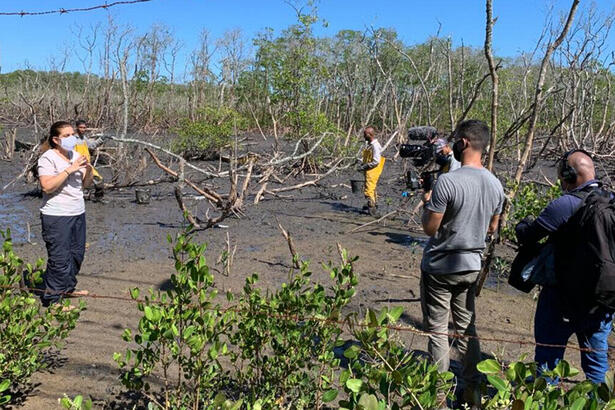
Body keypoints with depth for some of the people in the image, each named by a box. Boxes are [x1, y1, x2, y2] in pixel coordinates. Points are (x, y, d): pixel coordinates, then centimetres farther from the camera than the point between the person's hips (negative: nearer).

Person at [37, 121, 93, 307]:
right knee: (60, 259, -6)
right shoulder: (48, 158, -10)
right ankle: (51, 299, 6)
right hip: (56, 216, -7)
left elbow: (86, 183, 14)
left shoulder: (76, 155, 11)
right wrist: (70, 169, -22)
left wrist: (88, 169, -6)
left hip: (78, 213, 7)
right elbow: (47, 187, -21)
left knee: (77, 254, 15)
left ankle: (68, 288, 34)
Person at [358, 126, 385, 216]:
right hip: (368, 171, 10)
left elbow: (376, 162, -23)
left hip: (372, 171, -10)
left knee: (369, 190, -12)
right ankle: (371, 205, 36)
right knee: (371, 188, 22)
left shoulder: (375, 146, -20)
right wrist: (362, 165, 11)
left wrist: (364, 167, -19)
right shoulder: (368, 144, 11)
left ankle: (371, 209, -9)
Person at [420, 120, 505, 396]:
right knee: (466, 327, 18)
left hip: (439, 268, -6)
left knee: (437, 330, 7)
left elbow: (430, 228, -17)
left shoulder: (447, 182, -23)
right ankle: (472, 385, 28)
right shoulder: (495, 185, -1)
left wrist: (427, 206, 0)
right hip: (471, 266, 6)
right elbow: (492, 228, 10)